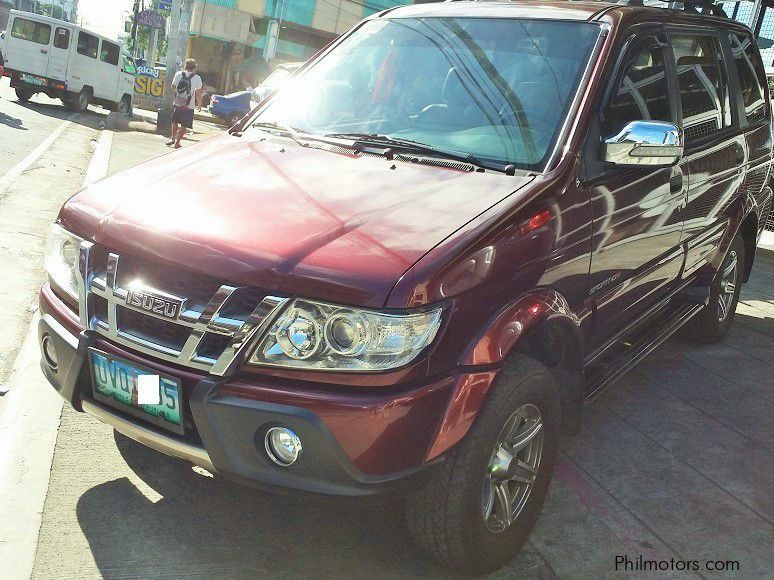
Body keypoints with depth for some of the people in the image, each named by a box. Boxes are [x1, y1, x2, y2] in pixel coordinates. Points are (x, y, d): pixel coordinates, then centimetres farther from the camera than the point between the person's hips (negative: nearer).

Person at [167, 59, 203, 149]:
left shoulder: (178, 74, -1)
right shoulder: (197, 78, -8)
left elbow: (173, 87, 10)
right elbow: (198, 93, -6)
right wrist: (199, 105, 5)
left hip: (177, 103, 3)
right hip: (189, 106, -3)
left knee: (175, 122, 21)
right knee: (184, 125, 5)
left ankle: (173, 139, 23)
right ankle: (177, 142, 3)